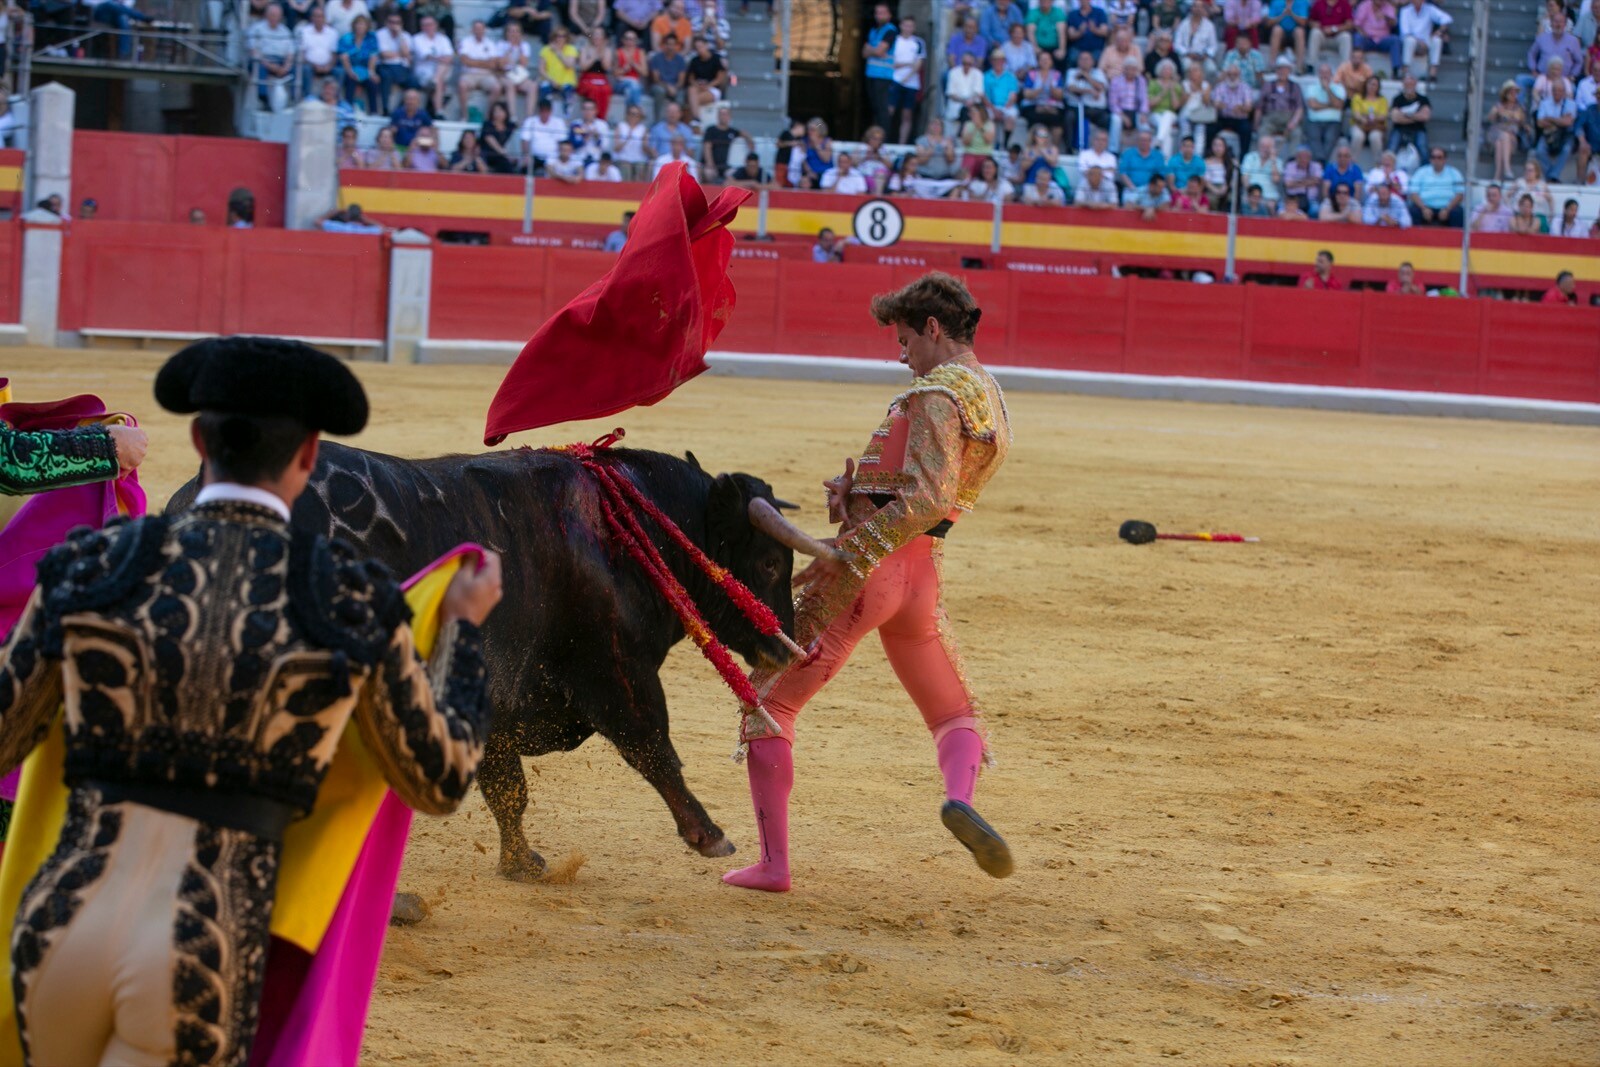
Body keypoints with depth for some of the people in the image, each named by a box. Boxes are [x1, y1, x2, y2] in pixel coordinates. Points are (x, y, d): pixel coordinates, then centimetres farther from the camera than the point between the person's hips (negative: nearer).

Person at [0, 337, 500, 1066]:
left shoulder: (92, 568, 3)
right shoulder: (352, 602, -1)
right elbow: (439, 782, 13)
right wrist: (464, 626, 29)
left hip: (65, 935, 3)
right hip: (204, 966, -3)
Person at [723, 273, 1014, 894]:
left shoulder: (936, 393, -12)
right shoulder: (994, 406, 17)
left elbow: (929, 501, -24)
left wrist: (845, 556, -26)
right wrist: (852, 487, 1)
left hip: (868, 564, -8)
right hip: (922, 579, 8)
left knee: (767, 702, 4)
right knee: (957, 716, 18)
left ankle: (772, 863, -2)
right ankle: (960, 795, -18)